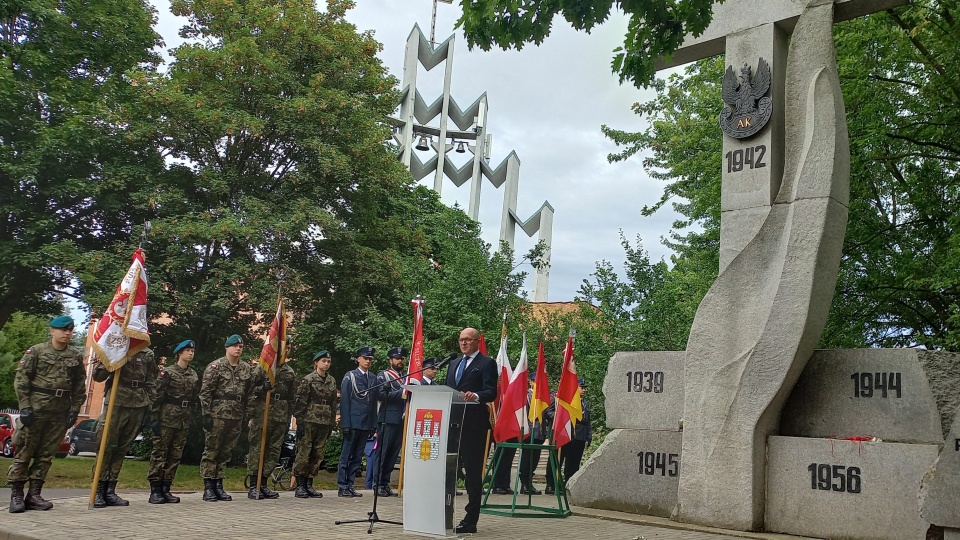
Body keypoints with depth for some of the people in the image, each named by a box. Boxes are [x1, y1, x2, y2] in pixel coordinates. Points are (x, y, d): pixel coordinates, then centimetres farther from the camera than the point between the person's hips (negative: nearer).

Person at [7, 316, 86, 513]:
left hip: (61, 412, 3)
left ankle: (34, 494, 12)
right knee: (24, 451, -1)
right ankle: (16, 494, 6)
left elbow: (80, 386, 12)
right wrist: (25, 406, -10)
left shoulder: (76, 356, 11)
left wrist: (75, 409, 3)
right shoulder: (36, 351, 1)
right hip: (35, 408, -3)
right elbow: (21, 379, -3)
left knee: (46, 454, 5)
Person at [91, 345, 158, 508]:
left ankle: (110, 491, 11)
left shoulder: (148, 355, 10)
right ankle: (98, 491, 2)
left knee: (122, 449, 5)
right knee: (106, 446, -4)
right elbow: (97, 376, 2)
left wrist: (149, 409, 8)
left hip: (138, 407, 3)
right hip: (115, 403, -2)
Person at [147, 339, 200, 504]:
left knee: (175, 455, 6)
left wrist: (191, 418, 13)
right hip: (167, 418, -5)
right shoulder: (167, 372, -4)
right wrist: (155, 419, -13)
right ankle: (154, 490, 0)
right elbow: (157, 397, -8)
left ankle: (165, 489, 12)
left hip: (184, 421, 6)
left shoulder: (194, 375, 13)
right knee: (159, 453, -3)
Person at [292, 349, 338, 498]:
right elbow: (300, 402, -7)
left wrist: (332, 424, 13)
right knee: (303, 454, -4)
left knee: (317, 455, 7)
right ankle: (300, 486, 3)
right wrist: (300, 422, -12)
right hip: (309, 421, -5)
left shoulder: (332, 381, 12)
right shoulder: (308, 380, -4)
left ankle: (309, 484, 15)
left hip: (324, 423, 6)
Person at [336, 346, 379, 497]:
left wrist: (374, 424, 6)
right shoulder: (350, 376, -1)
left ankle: (350, 486, 15)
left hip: (366, 424, 5)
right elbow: (344, 401, -5)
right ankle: (342, 487, 4)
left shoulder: (374, 378, 13)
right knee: (346, 456, 0)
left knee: (357, 456, 9)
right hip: (353, 423, -5)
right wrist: (345, 424, -12)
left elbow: (375, 402, 13)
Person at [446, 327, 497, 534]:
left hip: (474, 424, -6)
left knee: (473, 472, -1)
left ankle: (470, 521, 4)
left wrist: (476, 396, -30)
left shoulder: (487, 363, 0)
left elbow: (491, 392, -11)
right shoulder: (454, 364, 22)